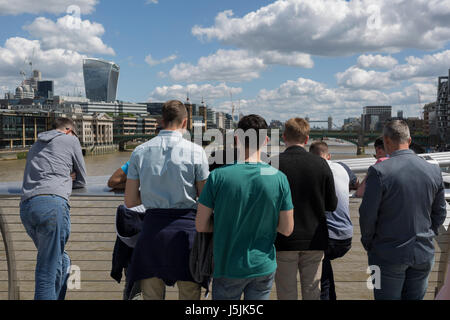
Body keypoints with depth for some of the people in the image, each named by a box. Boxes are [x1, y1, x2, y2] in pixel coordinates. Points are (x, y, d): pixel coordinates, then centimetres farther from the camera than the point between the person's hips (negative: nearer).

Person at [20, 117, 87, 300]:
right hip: (52, 203, -6)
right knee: (47, 273, -8)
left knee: (61, 262, 17)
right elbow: (81, 181, 20)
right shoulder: (71, 140, 14)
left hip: (26, 206, 7)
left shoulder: (37, 144, 31)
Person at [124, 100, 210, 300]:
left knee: (151, 296, 14)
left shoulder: (140, 152, 3)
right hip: (186, 227, -2)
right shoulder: (196, 152, -5)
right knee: (189, 294, 11)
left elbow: (130, 201, 6)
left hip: (152, 229, 3)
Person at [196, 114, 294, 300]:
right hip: (264, 267, 2)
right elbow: (287, 229, -5)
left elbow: (201, 226, -9)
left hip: (228, 268, -1)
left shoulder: (218, 176, -15)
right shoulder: (279, 178, -11)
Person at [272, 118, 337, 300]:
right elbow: (332, 205, 1)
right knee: (312, 293, 14)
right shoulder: (321, 164, -5)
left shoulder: (274, 163, -10)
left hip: (284, 241, -2)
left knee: (286, 294, 9)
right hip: (314, 241, 2)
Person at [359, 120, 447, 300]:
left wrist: (367, 243, 2)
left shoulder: (379, 171, -17)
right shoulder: (434, 170, -1)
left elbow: (367, 214, -13)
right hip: (424, 253, 4)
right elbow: (440, 213, 8)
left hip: (389, 254, -4)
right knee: (416, 297, 16)